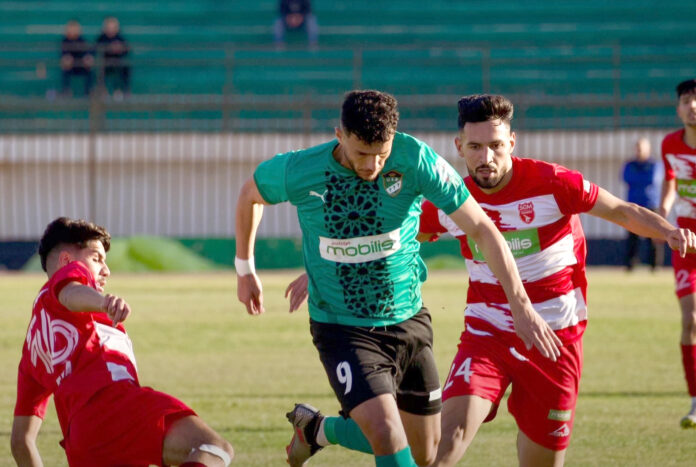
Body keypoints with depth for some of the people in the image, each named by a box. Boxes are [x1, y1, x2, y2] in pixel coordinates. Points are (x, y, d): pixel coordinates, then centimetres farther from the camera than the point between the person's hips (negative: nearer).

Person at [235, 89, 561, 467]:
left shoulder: (414, 160, -17)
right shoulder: (298, 172, -16)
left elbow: (481, 228, -15)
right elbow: (251, 194, 7)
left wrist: (520, 305, -21)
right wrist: (244, 269, 15)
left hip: (408, 322, 3)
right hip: (343, 330, -3)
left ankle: (318, 429, 36)